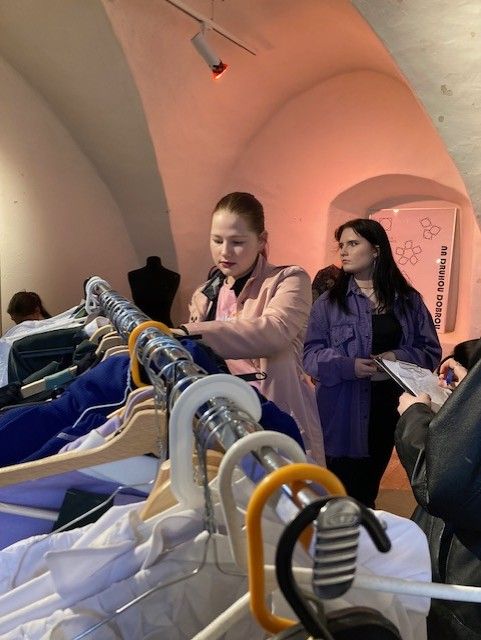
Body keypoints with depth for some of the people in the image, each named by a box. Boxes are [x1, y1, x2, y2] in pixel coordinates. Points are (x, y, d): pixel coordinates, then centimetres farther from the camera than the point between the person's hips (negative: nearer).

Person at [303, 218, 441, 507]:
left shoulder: (409, 301, 5)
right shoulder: (329, 302, -1)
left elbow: (431, 351, 5)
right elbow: (311, 354, -6)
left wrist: (400, 357, -15)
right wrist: (348, 366, -23)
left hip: (388, 409, 2)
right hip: (342, 415, -2)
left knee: (366, 493, 20)